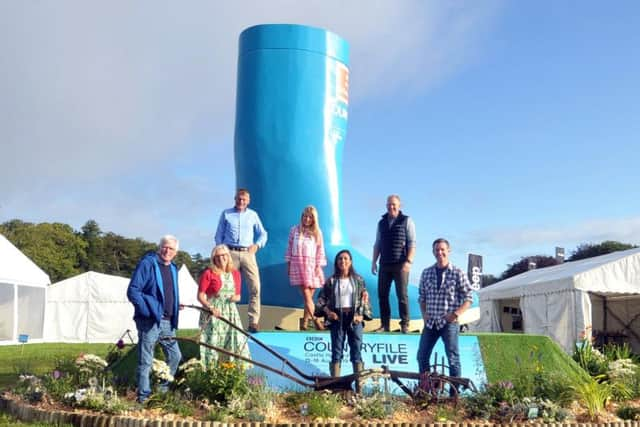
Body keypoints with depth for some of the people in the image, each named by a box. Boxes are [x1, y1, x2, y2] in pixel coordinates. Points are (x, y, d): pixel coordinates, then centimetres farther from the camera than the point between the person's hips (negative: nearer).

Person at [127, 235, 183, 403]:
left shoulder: (173, 269, 15)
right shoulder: (147, 264, -9)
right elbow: (132, 291, -14)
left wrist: (176, 307, 10)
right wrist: (148, 311, -19)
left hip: (167, 322, 8)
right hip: (149, 321, -8)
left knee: (175, 356, 15)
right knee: (146, 361, 0)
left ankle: (162, 389, 31)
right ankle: (144, 396, 10)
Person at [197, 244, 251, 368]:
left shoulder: (235, 273, 10)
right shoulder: (208, 273, -4)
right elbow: (200, 296, -7)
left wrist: (236, 297, -6)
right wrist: (210, 307, -20)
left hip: (231, 312, 4)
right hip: (213, 313, -4)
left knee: (237, 342, 2)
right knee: (212, 342, -6)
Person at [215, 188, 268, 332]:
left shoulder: (253, 215, 14)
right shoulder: (226, 214, 12)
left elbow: (263, 234, 16)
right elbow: (219, 236, 12)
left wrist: (257, 245, -3)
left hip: (247, 254, 0)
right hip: (230, 253, 0)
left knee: (255, 287, -9)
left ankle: (253, 322, -6)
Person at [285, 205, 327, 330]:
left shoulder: (317, 232, 9)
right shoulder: (294, 230, 8)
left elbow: (320, 251, 8)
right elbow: (289, 247, 10)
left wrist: (318, 266, 0)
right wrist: (288, 264, 6)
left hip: (312, 265, 2)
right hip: (298, 264, -2)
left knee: (309, 296, 1)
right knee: (306, 295, -11)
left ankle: (305, 321, 8)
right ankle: (316, 320, -14)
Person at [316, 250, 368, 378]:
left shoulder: (358, 279, 5)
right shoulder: (331, 281, 5)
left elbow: (364, 298, 5)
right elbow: (321, 298, 7)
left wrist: (360, 314, -8)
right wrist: (328, 311, -7)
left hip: (354, 318, 0)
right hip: (337, 318, 0)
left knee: (356, 349, 0)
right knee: (337, 350, 3)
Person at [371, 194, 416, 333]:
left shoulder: (407, 221, 1)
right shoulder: (381, 223, 15)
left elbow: (412, 244, -4)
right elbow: (377, 244, 18)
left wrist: (408, 261, -15)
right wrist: (374, 261, 9)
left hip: (400, 265, -4)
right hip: (384, 265, 4)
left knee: (402, 295, -3)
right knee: (382, 295, 4)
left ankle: (404, 324, 5)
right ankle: (384, 324, 12)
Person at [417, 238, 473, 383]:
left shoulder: (458, 273, -2)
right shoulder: (426, 273, 8)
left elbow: (468, 299, -2)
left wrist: (456, 314, -14)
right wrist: (424, 313, 2)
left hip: (449, 322, -4)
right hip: (430, 322, 4)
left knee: (453, 358, 0)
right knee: (422, 356, 5)